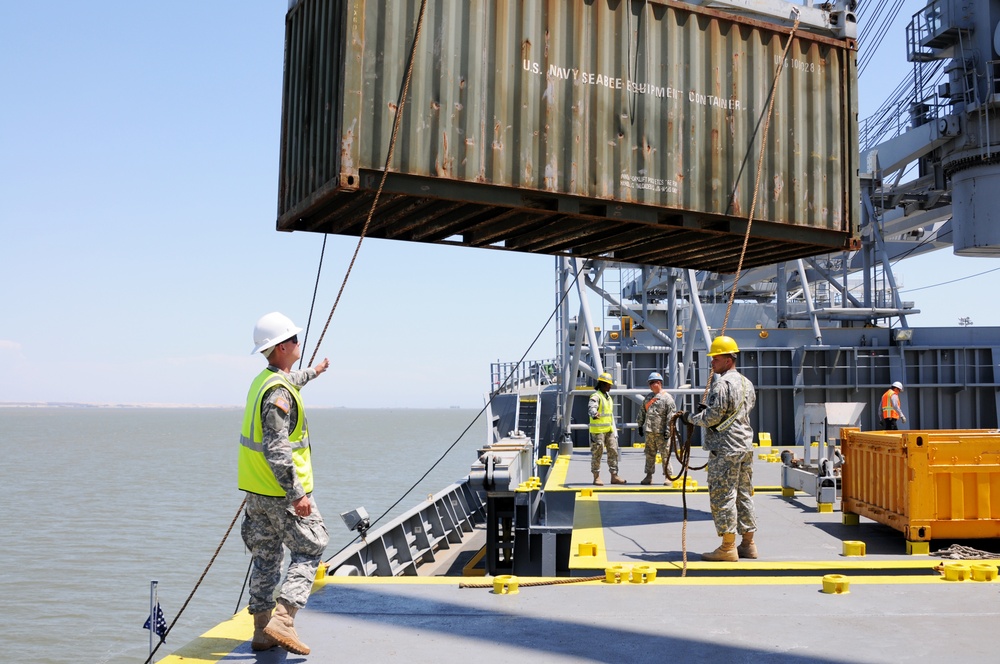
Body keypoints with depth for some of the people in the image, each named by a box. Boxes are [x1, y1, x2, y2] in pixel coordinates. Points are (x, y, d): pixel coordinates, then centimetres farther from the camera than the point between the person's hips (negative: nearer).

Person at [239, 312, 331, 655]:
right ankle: (282, 619, -8)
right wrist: (297, 495, -25)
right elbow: (276, 451, -26)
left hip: (256, 490, 9)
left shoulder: (264, 381, 10)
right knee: (309, 551, 2)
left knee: (266, 558, 13)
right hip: (283, 491, -9)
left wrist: (311, 372, 56)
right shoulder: (279, 393, -21)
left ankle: (262, 631, 19)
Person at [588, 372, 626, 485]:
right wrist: (594, 414, -52)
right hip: (598, 430, -8)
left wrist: (615, 431, 22)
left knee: (613, 451, 5)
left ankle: (614, 476, 10)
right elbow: (591, 408, -29)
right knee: (597, 453, -2)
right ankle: (596, 477, 5)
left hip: (609, 430, 8)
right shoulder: (596, 397, -9)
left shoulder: (608, 398, 20)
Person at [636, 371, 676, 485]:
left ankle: (668, 476, 2)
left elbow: (671, 416, -10)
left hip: (661, 432, -6)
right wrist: (640, 425, 18)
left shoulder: (667, 398, -6)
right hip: (649, 432, 7)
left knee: (665, 455, -4)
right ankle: (649, 476, 17)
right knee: (649, 454, 10)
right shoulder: (648, 397, 16)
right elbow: (642, 412, 23)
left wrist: (668, 430, -15)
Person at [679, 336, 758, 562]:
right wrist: (706, 412, 20)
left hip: (725, 448, -9)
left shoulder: (722, 384, -14)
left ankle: (728, 547, -2)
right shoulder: (747, 383, 14)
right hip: (746, 446, 9)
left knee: (722, 496, -4)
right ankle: (748, 543, 18)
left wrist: (691, 418, 0)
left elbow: (712, 417, -17)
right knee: (744, 495, 13)